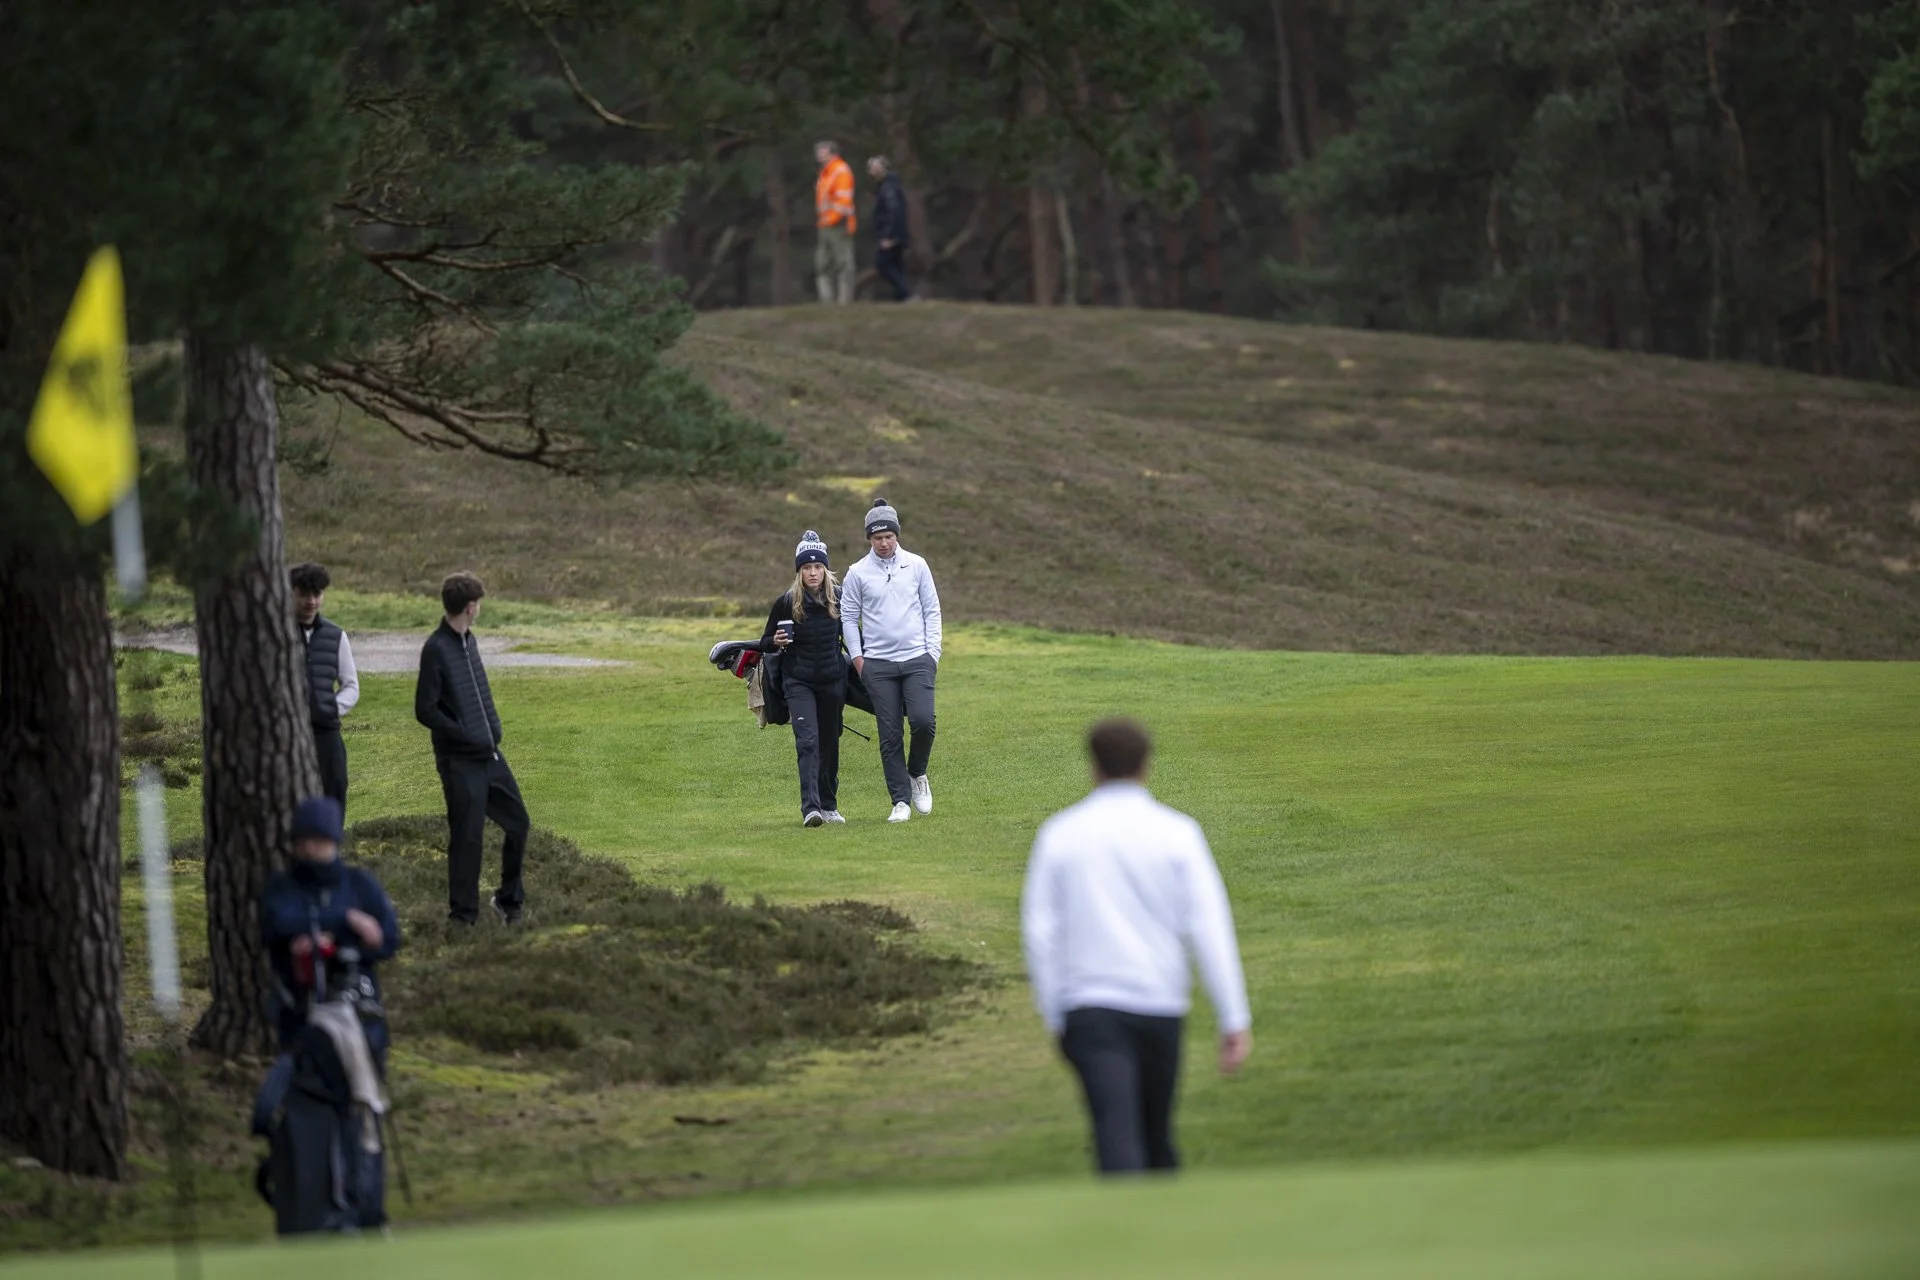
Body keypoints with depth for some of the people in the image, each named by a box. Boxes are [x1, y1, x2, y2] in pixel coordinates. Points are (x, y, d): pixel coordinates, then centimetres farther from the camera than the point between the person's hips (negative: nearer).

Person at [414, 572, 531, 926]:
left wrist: (494, 729, 2)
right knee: (467, 837, -1)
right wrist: (468, 737, -16)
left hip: (489, 754, 8)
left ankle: (509, 899, 28)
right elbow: (425, 711, -17)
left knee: (518, 823, 12)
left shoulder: (469, 641, 9)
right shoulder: (436, 650, -15)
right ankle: (462, 916, 10)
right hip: (460, 761, -8)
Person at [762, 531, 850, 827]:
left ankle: (828, 805, 27)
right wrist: (776, 642, -20)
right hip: (799, 682, -3)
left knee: (830, 744, 12)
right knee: (807, 742, -17)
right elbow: (765, 642, 1)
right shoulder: (786, 603, -8)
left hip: (832, 680, 3)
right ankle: (810, 808, -25)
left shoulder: (840, 598, -1)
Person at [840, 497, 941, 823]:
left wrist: (933, 651, 2)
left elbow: (932, 609, 9)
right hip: (878, 664, 0)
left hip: (917, 660, 0)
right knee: (889, 735, -2)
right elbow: (848, 616, 8)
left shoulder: (916, 565, 5)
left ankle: (917, 774, 12)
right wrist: (857, 656, 1)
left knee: (923, 721, -17)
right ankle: (900, 801, 5)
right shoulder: (858, 573, 3)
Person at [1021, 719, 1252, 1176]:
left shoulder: (1060, 834, 0)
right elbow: (1209, 926, -6)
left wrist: (1054, 1018, 9)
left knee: (1118, 1137, -12)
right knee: (1156, 1133, 20)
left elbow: (1040, 932, -1)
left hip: (1089, 1006, -2)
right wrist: (1235, 1020, -5)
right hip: (1159, 1003, 2)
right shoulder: (1176, 833, -1)